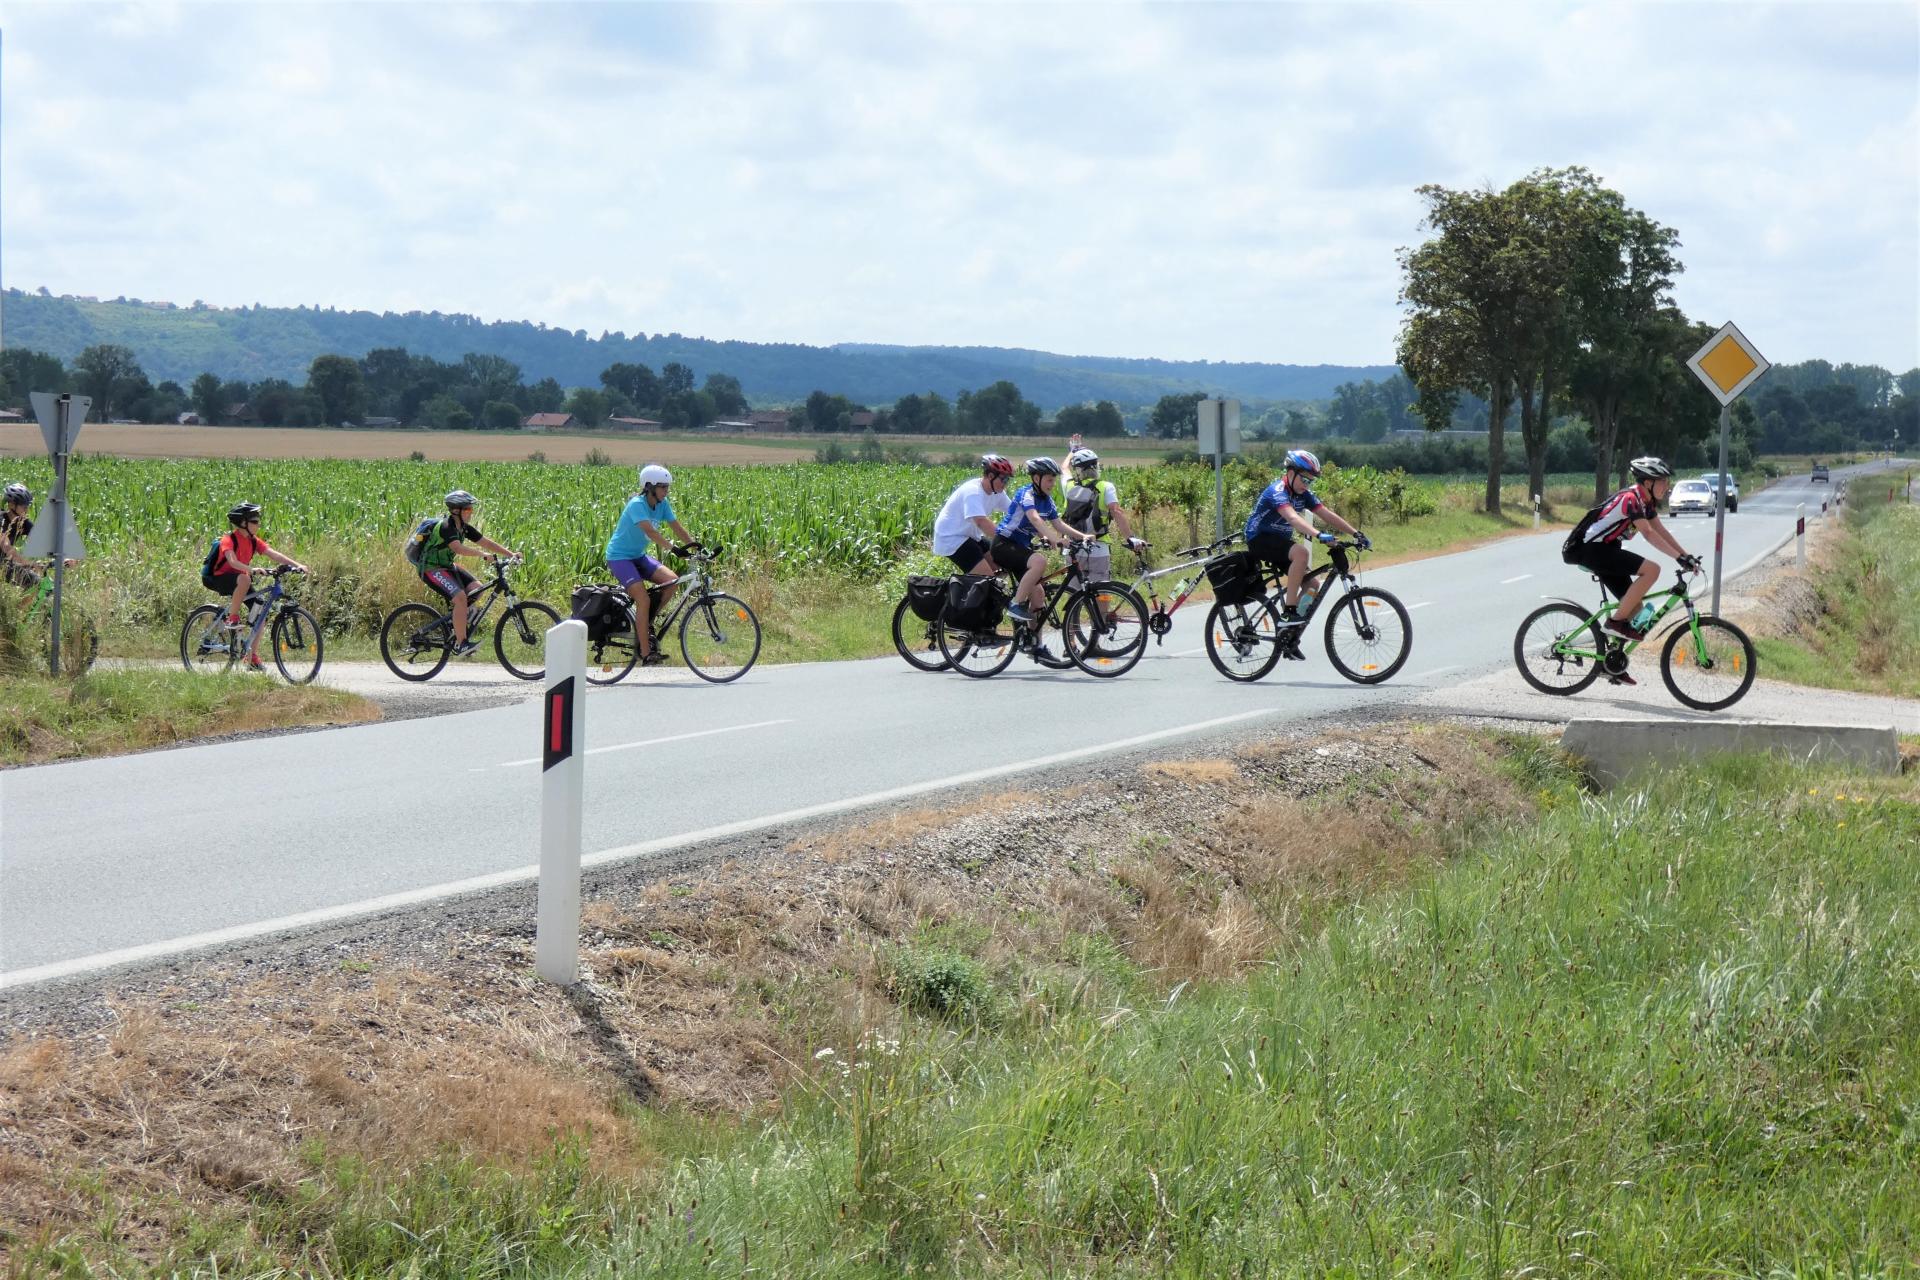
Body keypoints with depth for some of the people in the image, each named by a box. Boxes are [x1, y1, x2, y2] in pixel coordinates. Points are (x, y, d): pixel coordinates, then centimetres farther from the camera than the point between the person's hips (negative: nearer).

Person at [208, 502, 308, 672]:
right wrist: (252, 570, -52)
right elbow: (233, 562, -35)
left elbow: (273, 554, -10)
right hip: (220, 580, -7)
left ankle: (253, 659, -1)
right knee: (244, 579, -38)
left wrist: (297, 565, -24)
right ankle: (232, 618, -23)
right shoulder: (229, 541, -19)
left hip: (239, 579, 7)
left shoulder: (254, 541, 0)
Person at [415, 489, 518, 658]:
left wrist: (510, 555, -7)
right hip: (431, 569, -9)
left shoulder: (464, 528, 4)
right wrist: (483, 554, -47)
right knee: (460, 597, -25)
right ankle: (460, 644, -21)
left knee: (476, 588, -5)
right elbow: (458, 548, -39)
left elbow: (486, 542, 3)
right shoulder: (446, 527, -23)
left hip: (446, 566, 9)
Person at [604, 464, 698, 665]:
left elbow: (677, 528, -3)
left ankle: (646, 622, 4)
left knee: (672, 580, -14)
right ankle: (645, 653, -14)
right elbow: (649, 531, -38)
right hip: (620, 556, -8)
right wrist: (673, 548, -48)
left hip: (638, 556, 8)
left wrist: (697, 547, -17)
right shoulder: (637, 504, -24)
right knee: (643, 601, -20)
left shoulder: (662, 504, -1)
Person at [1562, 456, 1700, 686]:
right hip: (1590, 549, -10)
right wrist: (1680, 558, -30)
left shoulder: (1646, 501, 11)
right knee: (1651, 570, -23)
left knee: (1635, 605, 10)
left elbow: (1661, 531, 11)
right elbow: (1649, 534, -26)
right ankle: (1616, 621, -15)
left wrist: (1687, 557, 1)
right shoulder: (1631, 498, -19)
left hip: (1604, 551, 10)